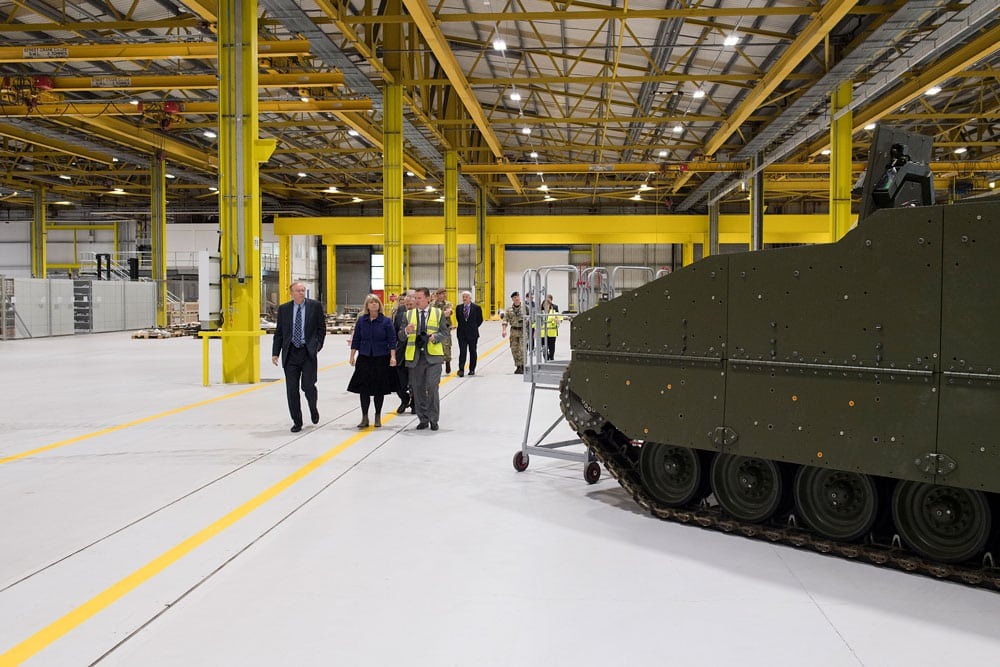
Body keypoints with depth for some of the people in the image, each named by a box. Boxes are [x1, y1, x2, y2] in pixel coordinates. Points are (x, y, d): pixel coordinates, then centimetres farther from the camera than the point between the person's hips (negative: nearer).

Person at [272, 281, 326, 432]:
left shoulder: (315, 306, 3)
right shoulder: (283, 309, 7)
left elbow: (322, 328, 7)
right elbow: (278, 333, 9)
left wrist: (318, 346, -3)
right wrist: (275, 353, 2)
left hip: (308, 353, -2)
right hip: (290, 353, 2)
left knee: (308, 386, -7)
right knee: (292, 390, 2)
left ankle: (313, 408, 25)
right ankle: (297, 422, 13)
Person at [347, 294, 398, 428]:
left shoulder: (386, 321, -2)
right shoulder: (361, 321, 3)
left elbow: (392, 340, -3)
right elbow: (356, 340, 8)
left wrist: (393, 357, -11)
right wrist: (352, 356, 7)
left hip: (381, 358, -1)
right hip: (364, 359, 2)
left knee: (379, 389, 6)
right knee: (363, 389, 0)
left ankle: (378, 417, 19)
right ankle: (364, 418, 9)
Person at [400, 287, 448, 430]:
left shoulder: (438, 313, 8)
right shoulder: (408, 314, 11)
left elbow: (445, 332, 7)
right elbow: (401, 336, 7)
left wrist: (436, 336, -13)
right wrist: (407, 331, -16)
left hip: (433, 356, -2)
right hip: (415, 357, 3)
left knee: (432, 387, -12)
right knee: (418, 389, 6)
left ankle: (433, 419, 1)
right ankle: (423, 419, 18)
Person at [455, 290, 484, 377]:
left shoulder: (476, 307, -2)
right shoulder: (459, 308, 5)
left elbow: (480, 320, 6)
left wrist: (474, 327, 5)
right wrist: (462, 326, 11)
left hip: (473, 334, -1)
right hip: (462, 334, 1)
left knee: (472, 352, 9)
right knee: (462, 352, -6)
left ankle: (472, 369, 20)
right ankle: (461, 369, -8)